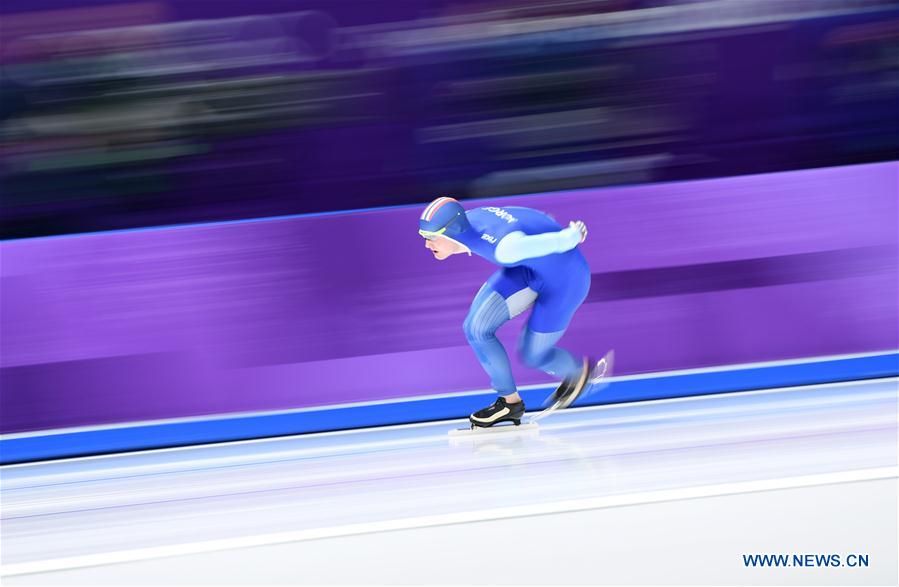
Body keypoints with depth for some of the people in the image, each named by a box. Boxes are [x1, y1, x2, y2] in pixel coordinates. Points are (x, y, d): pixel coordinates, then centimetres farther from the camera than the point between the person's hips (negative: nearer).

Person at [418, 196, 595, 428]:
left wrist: (573, 235, -3)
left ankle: (578, 371, 37)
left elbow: (562, 240, -26)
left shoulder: (504, 248, -40)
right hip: (529, 269, 7)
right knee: (476, 329, -3)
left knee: (532, 356, 7)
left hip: (565, 277, -7)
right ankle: (510, 401, 12)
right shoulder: (465, 219, -15)